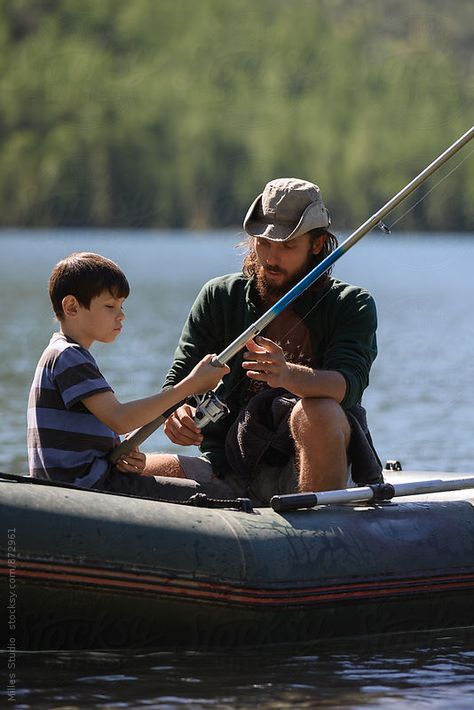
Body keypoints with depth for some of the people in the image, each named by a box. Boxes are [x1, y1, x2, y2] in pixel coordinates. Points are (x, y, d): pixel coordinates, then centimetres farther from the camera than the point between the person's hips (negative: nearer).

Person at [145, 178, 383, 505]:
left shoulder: (352, 305, 1)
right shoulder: (220, 297, 9)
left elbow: (348, 384, -18)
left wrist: (289, 375, -41)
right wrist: (177, 413, -22)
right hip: (231, 474, 2)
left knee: (318, 413, -35)